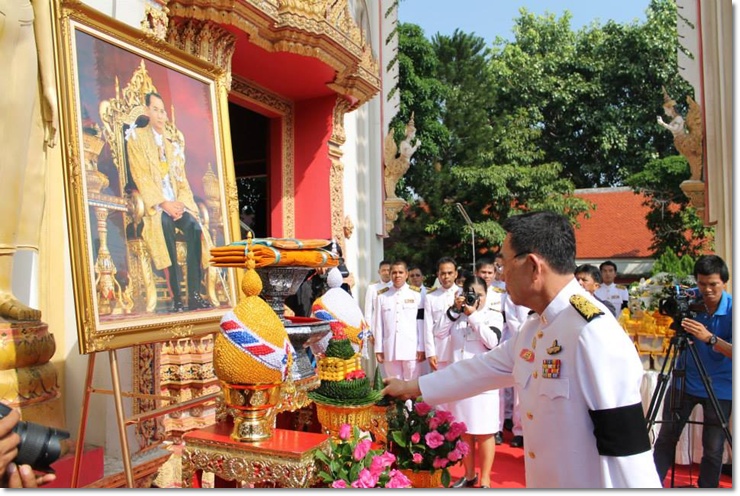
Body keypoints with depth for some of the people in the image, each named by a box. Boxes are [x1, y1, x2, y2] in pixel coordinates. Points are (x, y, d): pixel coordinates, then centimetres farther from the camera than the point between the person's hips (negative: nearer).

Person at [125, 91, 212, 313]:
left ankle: (194, 295, -30)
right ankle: (176, 298, -38)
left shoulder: (173, 145, 20)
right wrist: (163, 203, -18)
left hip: (176, 203, 4)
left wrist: (180, 203, -8)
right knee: (165, 223, -37)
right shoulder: (137, 137, 5)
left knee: (194, 226, -27)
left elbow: (182, 181, 13)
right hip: (154, 204, -4)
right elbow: (141, 177, -6)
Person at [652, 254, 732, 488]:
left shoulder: (732, 309, -14)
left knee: (713, 448, 4)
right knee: (666, 437, 7)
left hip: (719, 387, -2)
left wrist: (710, 338, -36)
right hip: (684, 380, 2)